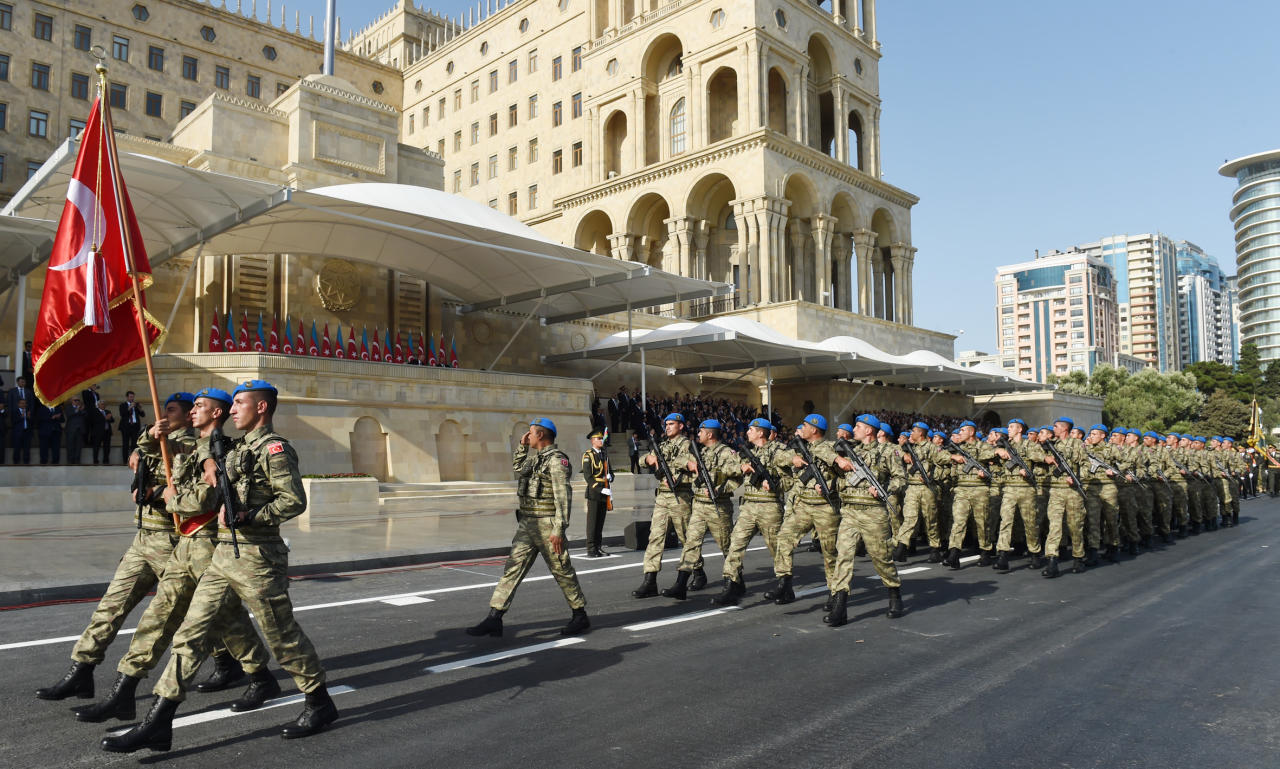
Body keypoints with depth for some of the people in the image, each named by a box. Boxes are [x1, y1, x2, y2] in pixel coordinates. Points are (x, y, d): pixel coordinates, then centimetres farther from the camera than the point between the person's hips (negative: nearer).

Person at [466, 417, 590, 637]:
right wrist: (522, 446, 21)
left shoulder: (557, 460, -12)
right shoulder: (535, 459, 16)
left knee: (562, 571, 2)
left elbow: (563, 497, -18)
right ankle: (494, 619, 2)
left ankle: (580, 617, 17)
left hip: (546, 524, -9)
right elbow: (516, 467, 37)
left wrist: (559, 529, -23)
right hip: (527, 524, 9)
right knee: (512, 568, 3)